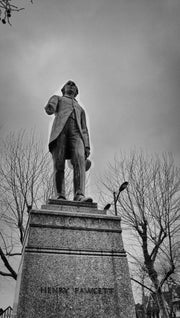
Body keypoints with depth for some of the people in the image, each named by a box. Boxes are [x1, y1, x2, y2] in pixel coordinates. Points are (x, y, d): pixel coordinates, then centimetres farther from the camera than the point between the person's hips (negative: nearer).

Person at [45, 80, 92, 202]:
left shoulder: (80, 109, 40)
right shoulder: (57, 98, 34)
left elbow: (84, 129, 26)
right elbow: (49, 108, 8)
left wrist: (87, 146, 10)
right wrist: (50, 108, -17)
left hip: (75, 132, 2)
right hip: (60, 130, -1)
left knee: (79, 159, -25)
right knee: (59, 164, -16)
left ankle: (79, 195, -38)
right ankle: (60, 197, -18)